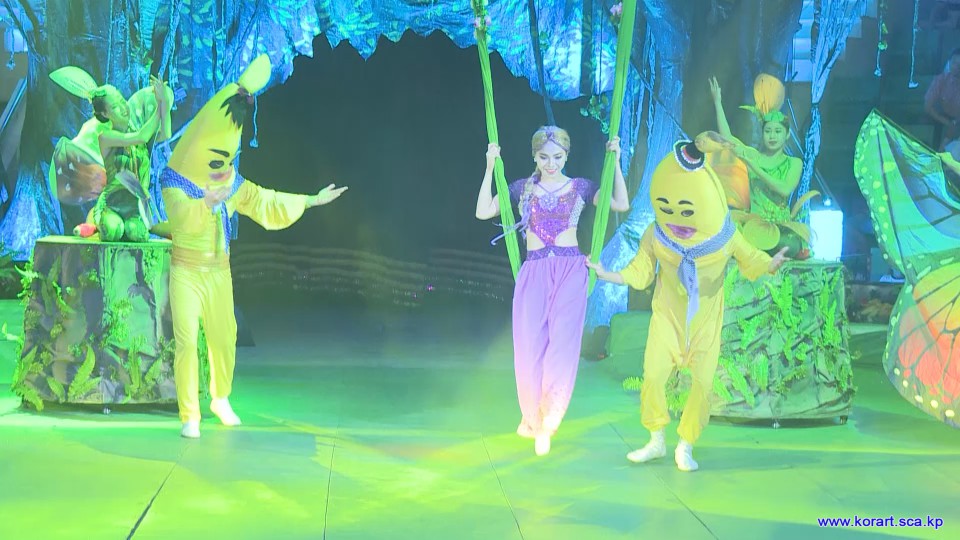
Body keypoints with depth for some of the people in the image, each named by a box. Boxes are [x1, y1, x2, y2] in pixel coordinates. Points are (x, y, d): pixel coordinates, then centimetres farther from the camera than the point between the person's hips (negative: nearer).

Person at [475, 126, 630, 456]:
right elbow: (483, 212, 5)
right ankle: (533, 415, 16)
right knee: (529, 347, -4)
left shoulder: (580, 187, 9)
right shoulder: (522, 188, 11)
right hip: (533, 272, 1)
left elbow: (621, 205, 2)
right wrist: (490, 168, 1)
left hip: (570, 270, -1)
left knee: (562, 345, -9)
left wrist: (615, 161, -1)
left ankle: (544, 422, 2)